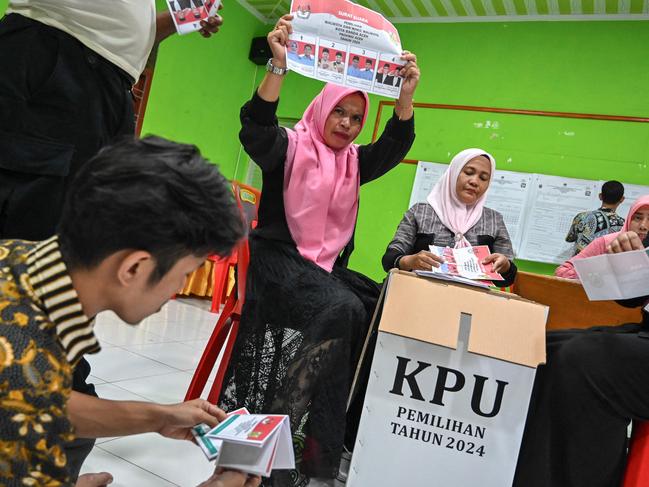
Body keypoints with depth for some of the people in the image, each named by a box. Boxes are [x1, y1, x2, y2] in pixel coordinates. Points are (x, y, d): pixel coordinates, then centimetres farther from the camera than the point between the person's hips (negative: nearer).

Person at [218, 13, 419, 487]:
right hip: (279, 259, -6)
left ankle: (357, 421, -8)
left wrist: (407, 93, -17)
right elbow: (255, 130, -20)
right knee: (343, 310, -31)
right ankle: (278, 427, -19)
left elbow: (395, 145, 1)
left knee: (382, 308, -20)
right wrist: (278, 66, -33)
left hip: (329, 267, 6)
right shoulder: (291, 147, 1)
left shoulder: (354, 161, 15)